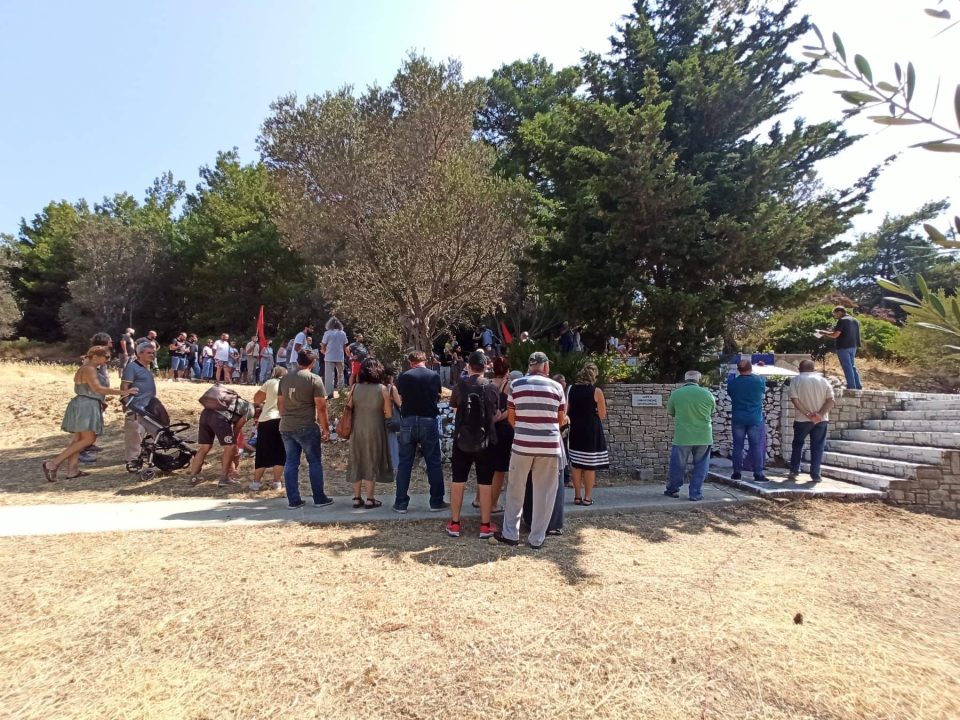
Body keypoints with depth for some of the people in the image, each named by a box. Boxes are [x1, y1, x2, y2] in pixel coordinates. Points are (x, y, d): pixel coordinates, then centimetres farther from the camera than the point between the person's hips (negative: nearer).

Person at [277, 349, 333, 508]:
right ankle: (319, 499, 12)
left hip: (286, 427, 5)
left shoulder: (284, 379, 9)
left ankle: (293, 500, 13)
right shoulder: (314, 379, -9)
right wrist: (325, 428, -4)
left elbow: (280, 403, 16)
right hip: (307, 428, -5)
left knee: (291, 462, 10)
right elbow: (321, 407, -11)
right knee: (315, 462, 6)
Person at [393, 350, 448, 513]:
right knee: (433, 463, 8)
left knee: (404, 463, 8)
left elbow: (401, 399, 6)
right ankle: (436, 502, 13)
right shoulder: (434, 376, -2)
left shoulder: (403, 377, -2)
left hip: (408, 421, 1)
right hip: (429, 421, -1)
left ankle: (401, 503, 12)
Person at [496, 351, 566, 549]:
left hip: (522, 444, 1)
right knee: (544, 493, 9)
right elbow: (561, 420, 7)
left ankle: (510, 534, 22)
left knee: (515, 490, 15)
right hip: (549, 446, 0)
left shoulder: (516, 385, 0)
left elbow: (511, 418, 5)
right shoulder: (556, 387, 0)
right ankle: (536, 539, 16)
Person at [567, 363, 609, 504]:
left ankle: (577, 496, 16)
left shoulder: (571, 390, 3)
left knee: (576, 465, 10)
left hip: (575, 431, 4)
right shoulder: (596, 391, -10)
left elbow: (567, 411, 9)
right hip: (591, 432, -4)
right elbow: (602, 415, -8)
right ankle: (587, 497, 8)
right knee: (590, 466, 4)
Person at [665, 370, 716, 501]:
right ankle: (696, 493, 14)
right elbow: (712, 412, 12)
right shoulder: (707, 394, -3)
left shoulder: (676, 394, -6)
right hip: (704, 437, 1)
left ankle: (673, 490, 26)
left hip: (682, 437, -1)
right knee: (700, 466, 13)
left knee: (678, 465, 13)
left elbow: (670, 413, 7)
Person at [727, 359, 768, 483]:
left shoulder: (732, 382, -4)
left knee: (737, 446, 7)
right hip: (755, 419, -2)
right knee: (757, 446, 2)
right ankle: (758, 474, 3)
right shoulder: (759, 380, -7)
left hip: (738, 419, 2)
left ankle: (736, 473, 10)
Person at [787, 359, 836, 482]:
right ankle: (815, 475, 7)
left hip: (802, 419, -1)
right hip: (821, 420, 1)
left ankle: (794, 471, 15)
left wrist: (807, 414, -15)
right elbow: (831, 400, -5)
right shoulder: (823, 380, 4)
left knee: (797, 444, 15)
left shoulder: (796, 380, -3)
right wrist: (820, 414, -13)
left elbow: (794, 399, -14)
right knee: (818, 447, 7)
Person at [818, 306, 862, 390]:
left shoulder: (842, 321, -13)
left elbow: (835, 335, -18)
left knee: (847, 367, -2)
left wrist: (824, 333, -4)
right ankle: (858, 386, 20)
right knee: (852, 366, 18)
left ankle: (852, 387, 0)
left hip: (843, 347, -8)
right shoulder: (855, 320, 14)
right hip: (853, 346, 8)